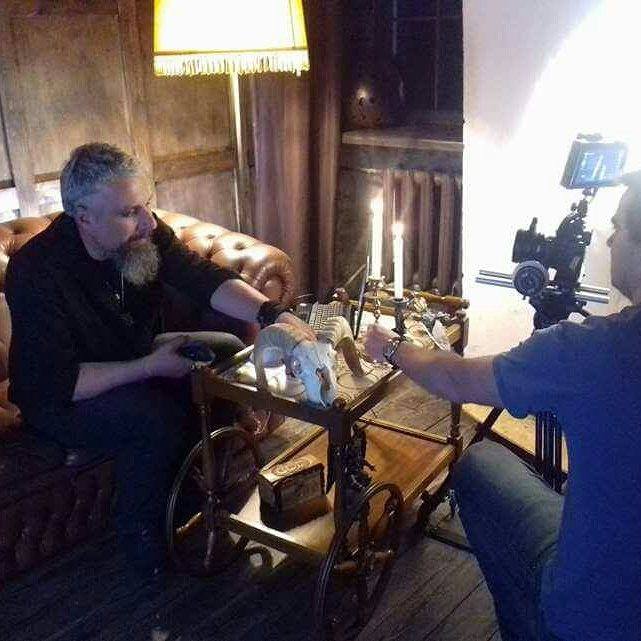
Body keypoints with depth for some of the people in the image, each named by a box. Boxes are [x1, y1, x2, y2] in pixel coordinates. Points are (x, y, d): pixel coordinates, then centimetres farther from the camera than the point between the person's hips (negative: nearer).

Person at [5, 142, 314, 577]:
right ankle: (144, 540, -6)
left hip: (136, 361, 7)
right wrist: (149, 367, -30)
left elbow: (205, 278, -22)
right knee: (157, 420, -31)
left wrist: (270, 313, -39)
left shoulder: (146, 234, -14)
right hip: (61, 397, -7)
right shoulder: (36, 272, -30)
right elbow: (58, 382, -30)